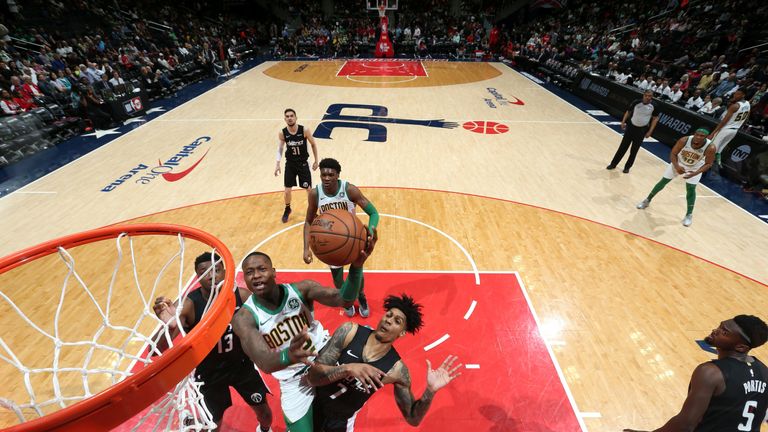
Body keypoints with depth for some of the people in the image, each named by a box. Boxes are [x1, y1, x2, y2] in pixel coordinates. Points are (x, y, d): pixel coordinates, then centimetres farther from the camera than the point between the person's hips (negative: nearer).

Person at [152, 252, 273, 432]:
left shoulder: (241, 295, -22)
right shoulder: (189, 305, -27)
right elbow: (158, 350, -33)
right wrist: (170, 327, -54)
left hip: (242, 364, 2)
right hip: (209, 372, -1)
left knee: (263, 410, 19)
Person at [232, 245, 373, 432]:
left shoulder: (300, 289, -17)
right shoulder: (244, 318, -18)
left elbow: (344, 299, -31)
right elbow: (264, 363, -32)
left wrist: (356, 266, -50)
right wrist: (288, 357, -55)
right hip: (294, 382, -1)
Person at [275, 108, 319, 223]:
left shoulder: (304, 130, -15)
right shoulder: (282, 133, -11)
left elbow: (313, 144, -2)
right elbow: (280, 148, 4)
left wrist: (316, 161, 1)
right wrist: (277, 164, -7)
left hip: (303, 163, -1)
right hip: (290, 164, 1)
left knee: (309, 189, 4)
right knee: (287, 191, 3)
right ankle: (287, 210, 31)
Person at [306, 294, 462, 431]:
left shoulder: (397, 370, -20)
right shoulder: (349, 331, -22)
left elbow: (412, 418, -10)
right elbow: (312, 376, -23)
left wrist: (430, 391, -28)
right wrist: (347, 368, -40)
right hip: (311, 402, 1)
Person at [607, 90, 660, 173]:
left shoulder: (654, 106, -11)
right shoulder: (636, 103, -12)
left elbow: (655, 118, -1)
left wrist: (650, 131, -7)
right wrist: (623, 122, 0)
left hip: (642, 130, 0)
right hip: (631, 126, 0)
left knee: (634, 150, 5)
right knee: (623, 147, 2)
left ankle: (627, 167, 15)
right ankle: (613, 164, 11)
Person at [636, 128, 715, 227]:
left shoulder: (710, 148, -32)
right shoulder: (684, 141, -32)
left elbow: (708, 164, -20)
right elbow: (673, 154, -19)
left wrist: (695, 173, -36)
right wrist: (676, 166, -34)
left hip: (695, 168, -1)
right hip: (678, 163, 1)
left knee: (691, 189, -2)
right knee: (663, 181, 7)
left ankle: (689, 215, 12)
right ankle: (647, 201, 25)